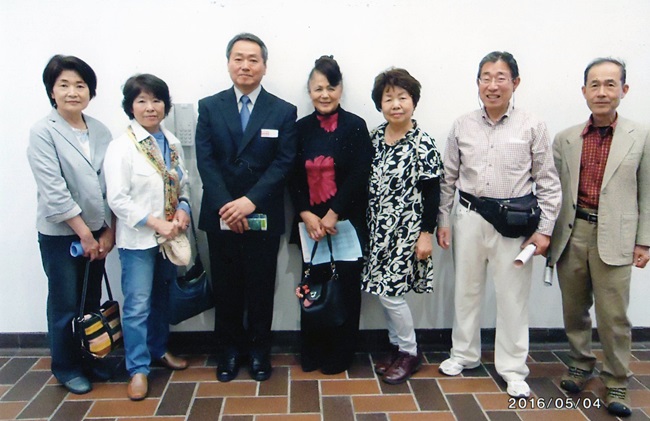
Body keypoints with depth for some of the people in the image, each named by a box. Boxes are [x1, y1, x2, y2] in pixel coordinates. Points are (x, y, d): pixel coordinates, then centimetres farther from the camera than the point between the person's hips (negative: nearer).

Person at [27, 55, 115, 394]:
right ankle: (66, 367, 28)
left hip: (96, 231, 4)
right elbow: (53, 191, -15)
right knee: (65, 305, 9)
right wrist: (84, 234, -14)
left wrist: (108, 231, -1)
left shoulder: (100, 131, 3)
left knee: (92, 301, 14)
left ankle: (89, 358, 33)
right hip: (60, 234, -4)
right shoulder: (42, 132, -10)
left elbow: (111, 184, 3)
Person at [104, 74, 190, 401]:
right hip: (138, 239, -5)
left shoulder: (172, 143, 5)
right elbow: (117, 199, -16)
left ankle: (159, 350, 37)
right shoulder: (121, 147, -12)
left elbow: (183, 183, 12)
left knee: (162, 298, 19)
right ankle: (138, 368, 14)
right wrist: (155, 223, -20)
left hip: (170, 236, 6)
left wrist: (183, 209, -8)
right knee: (138, 305, 0)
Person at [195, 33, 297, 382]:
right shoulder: (209, 107, 5)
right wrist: (225, 205, -15)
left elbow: (283, 163, -7)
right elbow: (205, 160, -3)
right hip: (220, 216, 1)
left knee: (261, 288, 9)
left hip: (263, 217, -1)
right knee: (226, 288, 11)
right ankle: (229, 349, 28)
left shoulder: (283, 111, 2)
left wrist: (250, 201, -18)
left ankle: (258, 349, 26)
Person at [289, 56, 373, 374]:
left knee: (345, 287, 4)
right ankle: (312, 354, 23)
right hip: (311, 222, 3)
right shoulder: (301, 128, 8)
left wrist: (333, 214, -13)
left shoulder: (355, 126, -2)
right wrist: (307, 215, -9)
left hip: (346, 222, -2)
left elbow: (360, 175, -9)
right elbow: (294, 178, 4)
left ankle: (340, 356, 21)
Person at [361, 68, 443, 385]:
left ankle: (410, 352, 18)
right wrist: (366, 225, 11)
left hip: (405, 230, -6)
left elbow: (432, 192, -11)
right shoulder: (376, 137, 5)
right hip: (378, 229, 6)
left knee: (389, 292, -3)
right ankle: (397, 347, 30)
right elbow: (368, 183, 11)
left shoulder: (422, 144, -12)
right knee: (383, 290, 12)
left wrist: (426, 233, -13)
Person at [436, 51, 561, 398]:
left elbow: (547, 182, -1)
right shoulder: (462, 126, 3)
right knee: (466, 289, 15)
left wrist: (544, 229, -5)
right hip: (469, 218, 3)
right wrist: (442, 220, 6)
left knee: (512, 296, 7)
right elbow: (448, 177, 8)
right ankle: (464, 354, 35)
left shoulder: (532, 128, -4)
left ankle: (512, 368, 24)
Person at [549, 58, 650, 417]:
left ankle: (617, 382, 19)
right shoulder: (565, 139, 6)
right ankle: (580, 366, 32)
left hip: (613, 238, -2)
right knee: (574, 309, 13)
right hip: (571, 234, 2)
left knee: (613, 315, 2)